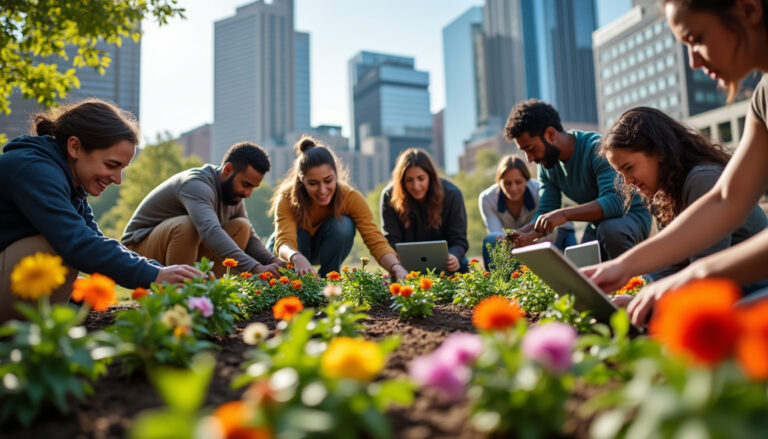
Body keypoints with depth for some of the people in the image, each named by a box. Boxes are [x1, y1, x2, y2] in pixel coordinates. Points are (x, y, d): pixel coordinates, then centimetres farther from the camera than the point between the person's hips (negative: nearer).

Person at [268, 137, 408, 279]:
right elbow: (284, 242, -46)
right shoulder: (287, 199, -32)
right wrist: (297, 258, -71)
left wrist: (396, 268, -55)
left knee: (342, 225, -31)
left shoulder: (351, 197, -29)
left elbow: (376, 240, -35)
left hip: (327, 249, 1)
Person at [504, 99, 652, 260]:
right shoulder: (546, 167, -2)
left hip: (632, 215, -7)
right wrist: (529, 235, -26)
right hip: (597, 225, 7)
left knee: (609, 229, -37)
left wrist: (564, 214, -49)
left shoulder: (598, 148, -26)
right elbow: (545, 212, -3)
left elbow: (616, 201, -38)